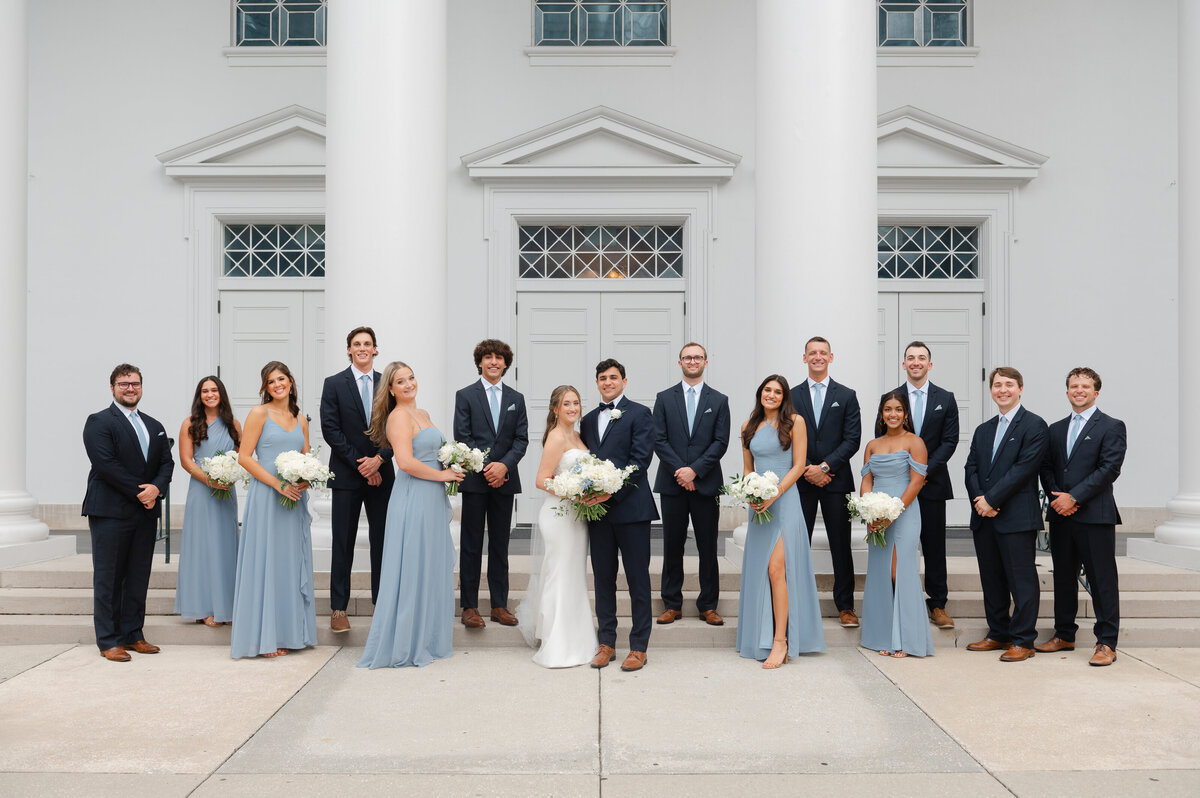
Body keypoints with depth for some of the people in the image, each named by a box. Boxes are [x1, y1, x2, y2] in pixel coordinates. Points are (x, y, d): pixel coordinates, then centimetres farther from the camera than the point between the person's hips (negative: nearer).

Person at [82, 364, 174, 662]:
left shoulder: (155, 426, 18)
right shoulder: (99, 422, -3)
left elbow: (166, 463, 12)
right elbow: (106, 464, -14)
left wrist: (156, 488, -8)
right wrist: (139, 492, -14)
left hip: (146, 513, 6)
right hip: (110, 512, -6)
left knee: (139, 578, 9)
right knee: (108, 578, -1)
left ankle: (133, 635, 16)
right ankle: (108, 641, 5)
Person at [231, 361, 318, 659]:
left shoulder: (300, 419, 13)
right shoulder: (259, 414, -2)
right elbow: (244, 457, -9)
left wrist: (306, 479, -4)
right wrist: (278, 484, -16)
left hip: (295, 499, 5)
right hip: (266, 497, -5)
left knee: (291, 563, 9)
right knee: (265, 563, -2)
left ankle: (287, 633, 18)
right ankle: (262, 636, 5)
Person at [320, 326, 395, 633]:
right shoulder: (334, 384, 1)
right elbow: (331, 429, -6)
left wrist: (379, 458, -11)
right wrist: (359, 464, -11)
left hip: (381, 474, 2)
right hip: (347, 474, -2)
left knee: (382, 541, 7)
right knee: (343, 543, 2)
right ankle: (338, 609, 9)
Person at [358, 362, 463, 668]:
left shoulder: (423, 414, 17)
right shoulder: (399, 416, -12)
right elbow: (406, 462, -22)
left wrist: (451, 470, 9)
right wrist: (441, 474, -12)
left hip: (431, 500, 9)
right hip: (412, 499, -9)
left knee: (431, 570, 13)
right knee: (411, 570, -3)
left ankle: (425, 639, 23)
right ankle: (403, 645, 6)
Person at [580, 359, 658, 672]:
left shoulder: (639, 414, -1)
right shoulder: (589, 420, 17)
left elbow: (640, 459, -11)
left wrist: (612, 491, -18)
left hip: (630, 507, -5)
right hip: (597, 509, 6)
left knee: (638, 579, 1)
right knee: (603, 578, 10)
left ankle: (639, 648, 8)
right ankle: (606, 643, 19)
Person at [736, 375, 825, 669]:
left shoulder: (795, 421, -1)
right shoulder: (749, 426, 13)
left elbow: (799, 465, -4)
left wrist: (774, 495, -13)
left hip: (784, 501, -5)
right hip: (759, 505, 5)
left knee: (776, 569, -12)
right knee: (757, 569, 6)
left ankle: (781, 641, -7)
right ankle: (760, 636, 15)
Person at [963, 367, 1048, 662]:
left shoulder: (1034, 425, -4)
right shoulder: (983, 430, 18)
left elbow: (1024, 468, -13)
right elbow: (971, 468, 11)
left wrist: (991, 499, -15)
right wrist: (979, 500, -7)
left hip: (1017, 517, -7)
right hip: (984, 517, 7)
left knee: (1021, 580, -1)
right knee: (991, 579, 13)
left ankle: (1023, 641, 7)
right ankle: (998, 634, 24)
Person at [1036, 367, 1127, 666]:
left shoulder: (1112, 427, -2)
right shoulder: (1055, 429, 16)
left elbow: (1109, 469, -11)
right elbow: (1046, 468, 14)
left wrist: (1073, 497, -15)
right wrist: (1057, 499, -4)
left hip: (1095, 516, -6)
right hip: (1060, 516, 6)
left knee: (1102, 580, -3)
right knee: (1063, 577, 12)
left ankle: (1106, 642, 4)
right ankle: (1064, 635, 22)